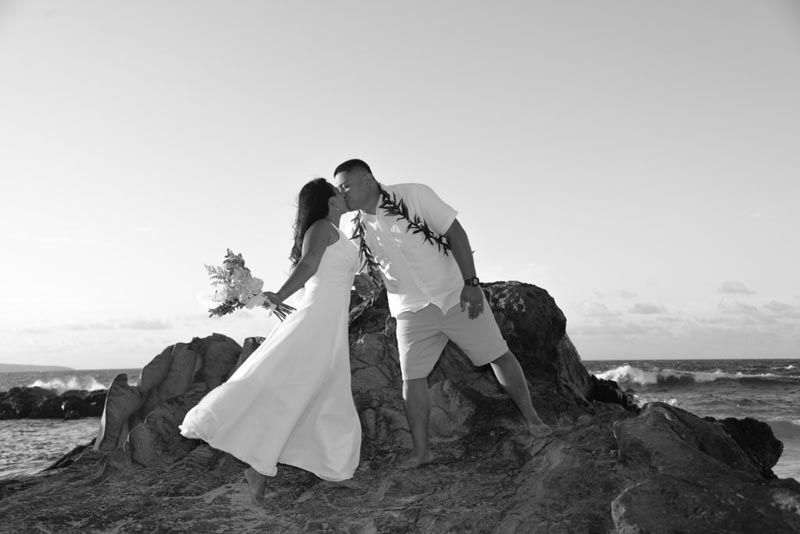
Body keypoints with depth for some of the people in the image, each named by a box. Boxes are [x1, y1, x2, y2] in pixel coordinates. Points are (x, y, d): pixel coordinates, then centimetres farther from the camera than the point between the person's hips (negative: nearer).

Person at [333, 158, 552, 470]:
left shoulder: (413, 196, -14)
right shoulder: (357, 231, -2)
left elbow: (456, 234, -13)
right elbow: (353, 268, 7)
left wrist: (470, 282, -18)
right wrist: (359, 279, -19)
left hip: (456, 294, -3)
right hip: (411, 310, 3)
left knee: (498, 354, 2)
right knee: (412, 376, -4)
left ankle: (531, 418, 18)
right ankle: (421, 450, 5)